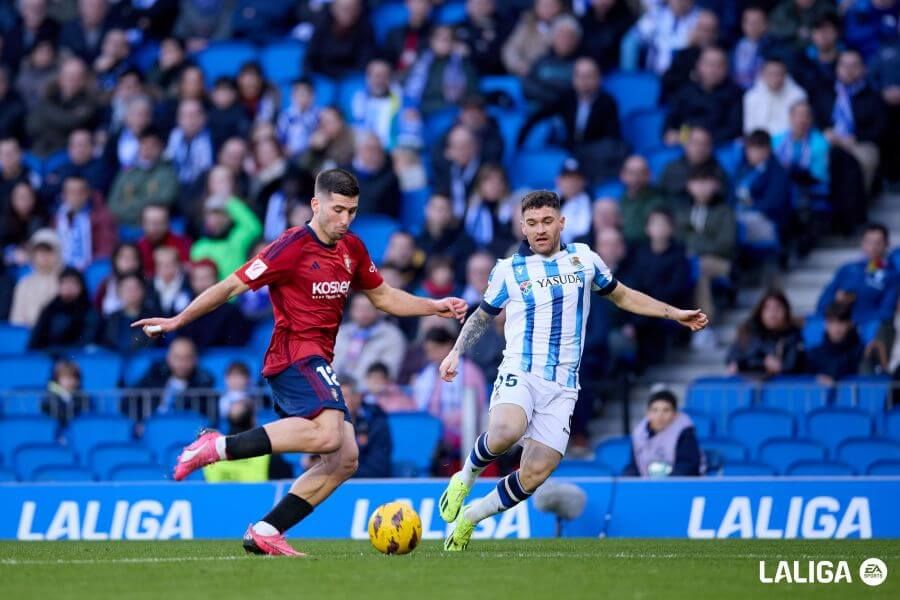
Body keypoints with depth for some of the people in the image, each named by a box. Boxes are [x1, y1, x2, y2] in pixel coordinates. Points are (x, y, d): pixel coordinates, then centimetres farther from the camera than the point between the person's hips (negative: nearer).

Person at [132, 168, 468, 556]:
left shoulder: (352, 250, 13)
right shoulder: (293, 247, -10)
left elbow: (383, 297, 27)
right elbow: (232, 286, -8)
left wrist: (435, 307, 14)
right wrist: (177, 321, -9)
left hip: (318, 364, 9)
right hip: (295, 355, -9)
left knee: (344, 459, -3)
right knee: (328, 433, -33)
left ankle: (265, 532, -1)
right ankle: (219, 448, -26)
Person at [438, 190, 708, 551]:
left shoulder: (583, 259, 10)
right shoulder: (508, 270, 5)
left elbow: (622, 296, 24)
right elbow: (483, 316, 21)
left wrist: (676, 314, 19)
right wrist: (457, 353, 6)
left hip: (562, 386, 2)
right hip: (519, 374, -2)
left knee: (536, 474, -11)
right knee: (506, 431, -35)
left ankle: (469, 517, 11)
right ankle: (465, 478, -5)